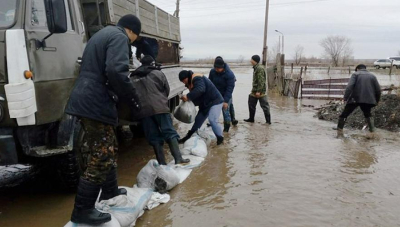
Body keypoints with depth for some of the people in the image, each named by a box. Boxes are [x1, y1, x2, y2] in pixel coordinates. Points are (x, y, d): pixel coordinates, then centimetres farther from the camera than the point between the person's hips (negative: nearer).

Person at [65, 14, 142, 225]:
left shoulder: (101, 35, 24)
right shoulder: (119, 37, -7)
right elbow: (116, 71, -24)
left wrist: (122, 95, 25)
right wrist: (132, 98, -12)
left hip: (86, 100, 10)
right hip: (96, 104, -10)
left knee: (108, 149, 21)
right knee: (101, 157, -5)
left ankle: (110, 190, 35)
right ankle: (82, 210, 2)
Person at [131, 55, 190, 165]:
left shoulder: (134, 78, 15)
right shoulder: (158, 73, 8)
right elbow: (167, 90, 12)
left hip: (143, 110, 3)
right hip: (159, 107, -2)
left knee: (154, 137, 6)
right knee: (169, 132, 0)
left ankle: (162, 163, 5)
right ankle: (178, 159, -9)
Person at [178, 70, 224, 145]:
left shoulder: (197, 78, -20)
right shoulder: (191, 81, 13)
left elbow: (200, 90, -38)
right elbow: (195, 95, 13)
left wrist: (188, 96, -36)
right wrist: (187, 98, -5)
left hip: (215, 101, -10)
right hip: (205, 103, 10)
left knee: (212, 120, -20)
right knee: (198, 119, 15)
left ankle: (220, 138, -5)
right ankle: (189, 137, 26)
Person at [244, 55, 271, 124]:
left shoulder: (260, 69, -17)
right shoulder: (256, 68, 13)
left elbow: (261, 81, -22)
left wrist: (258, 91, -24)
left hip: (260, 92, -10)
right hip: (254, 91, 10)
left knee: (264, 106, -3)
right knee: (251, 105, 15)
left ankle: (268, 120, 4)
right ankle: (251, 119, 26)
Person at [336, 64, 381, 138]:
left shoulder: (355, 74, 6)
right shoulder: (372, 76, 16)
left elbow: (349, 86, -11)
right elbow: (378, 89, 11)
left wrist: (345, 98, -13)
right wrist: (376, 100, 23)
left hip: (355, 99, -4)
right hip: (368, 100, 4)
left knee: (344, 115, 7)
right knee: (368, 115, 26)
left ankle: (340, 132, 2)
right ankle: (372, 132, 18)